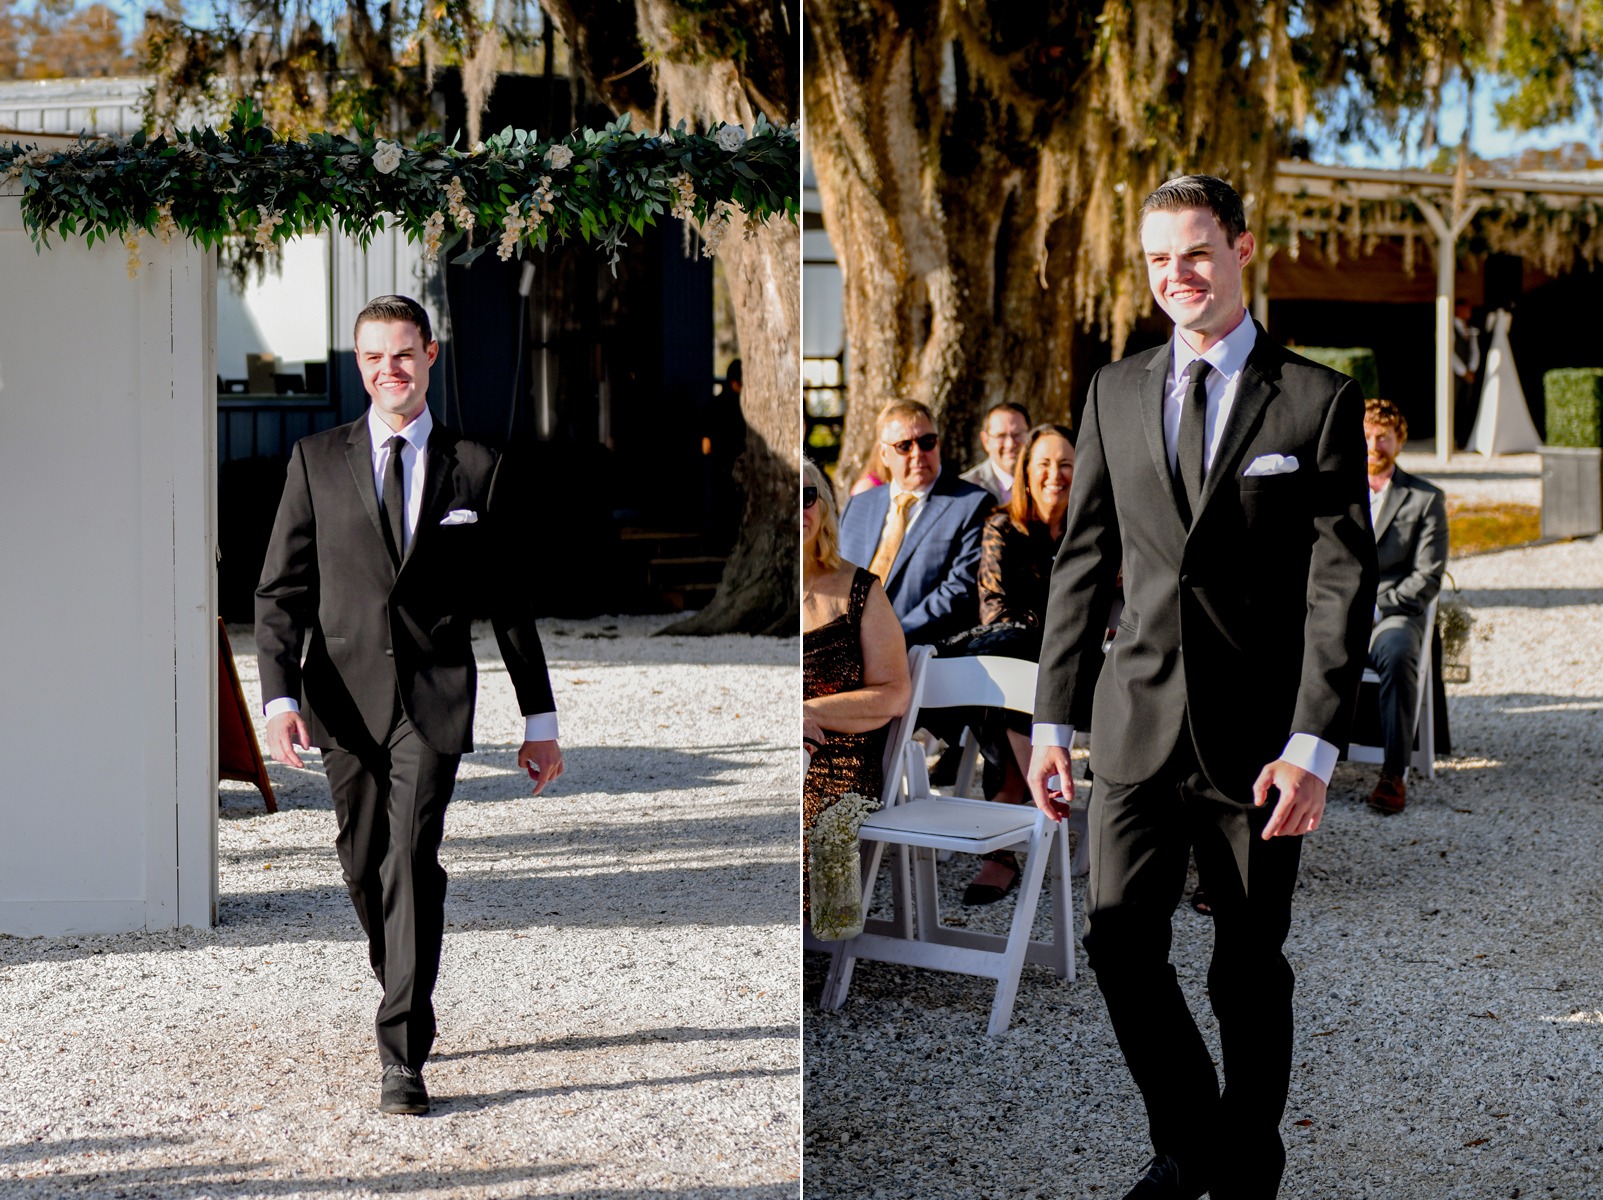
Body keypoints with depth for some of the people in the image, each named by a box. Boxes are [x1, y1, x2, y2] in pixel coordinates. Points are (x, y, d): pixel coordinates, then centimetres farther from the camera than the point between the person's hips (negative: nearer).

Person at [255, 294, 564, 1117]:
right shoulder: (316, 460, 6)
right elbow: (281, 590, 3)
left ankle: (403, 1056, -12)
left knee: (412, 859, -13)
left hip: (435, 692, -2)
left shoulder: (475, 468, 6)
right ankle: (407, 996, 35)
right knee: (364, 866, 10)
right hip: (345, 694, 2)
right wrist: (279, 695, -11)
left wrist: (539, 719, 9)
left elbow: (509, 601, 9)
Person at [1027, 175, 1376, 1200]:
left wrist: (1313, 747, -14)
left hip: (1256, 737, -3)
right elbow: (1083, 563, 10)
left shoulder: (1318, 401, -2)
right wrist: (1054, 720, 5)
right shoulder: (1116, 393, 9)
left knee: (1250, 970, 7)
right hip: (1139, 722, 3)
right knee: (1119, 941, -2)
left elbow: (1342, 584, -7)